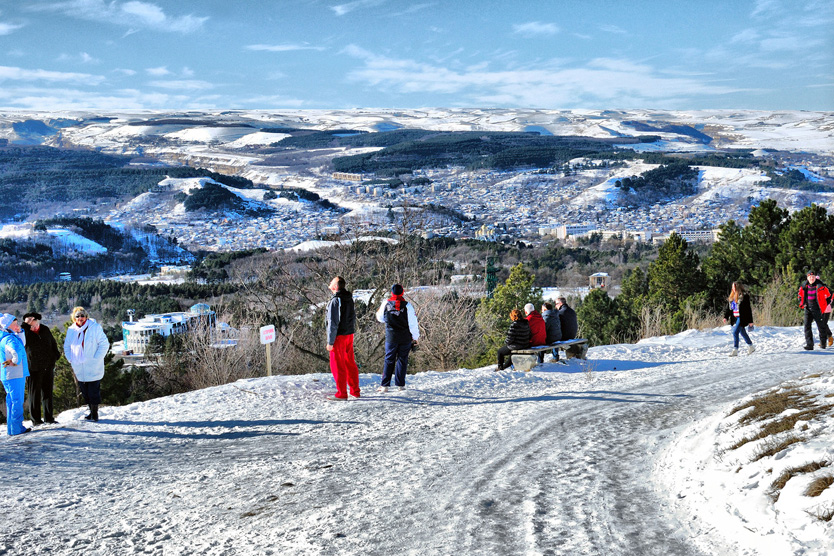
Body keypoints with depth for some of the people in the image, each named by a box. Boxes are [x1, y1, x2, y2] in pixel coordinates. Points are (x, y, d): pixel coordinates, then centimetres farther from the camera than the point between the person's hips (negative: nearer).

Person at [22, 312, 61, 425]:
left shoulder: (45, 329, 6)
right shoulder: (25, 332, -8)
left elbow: (53, 343, 21)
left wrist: (56, 354, 10)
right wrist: (25, 324, -32)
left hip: (48, 366, 5)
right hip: (34, 369, -5)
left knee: (47, 392, 11)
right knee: (34, 394, 1)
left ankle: (48, 417, 20)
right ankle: (35, 419, 8)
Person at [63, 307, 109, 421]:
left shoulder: (95, 327, -6)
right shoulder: (71, 330, 8)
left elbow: (104, 344, -6)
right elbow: (67, 347, 20)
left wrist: (96, 359, -12)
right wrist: (71, 360, 6)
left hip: (93, 368, -5)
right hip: (78, 368, 5)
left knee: (94, 391, -6)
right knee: (84, 391, 9)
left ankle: (95, 412, 5)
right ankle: (91, 411, 21)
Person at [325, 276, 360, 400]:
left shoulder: (335, 301, -17)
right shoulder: (349, 299, 8)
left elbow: (333, 323, -18)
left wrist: (330, 342, -15)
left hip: (339, 336, -8)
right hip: (349, 334, 8)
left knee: (337, 365, 0)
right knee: (350, 363, 14)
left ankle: (342, 393, 3)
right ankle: (355, 391, 20)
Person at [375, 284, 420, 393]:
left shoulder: (386, 304, -4)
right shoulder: (407, 305, -10)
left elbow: (380, 318, 11)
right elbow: (412, 323, -7)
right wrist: (415, 337, 3)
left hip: (391, 337, 1)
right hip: (405, 338, -1)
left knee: (389, 360, 6)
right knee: (402, 360, 10)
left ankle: (385, 385, -1)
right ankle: (400, 384, 13)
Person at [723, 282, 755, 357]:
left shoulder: (744, 296, -11)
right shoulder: (732, 297, 12)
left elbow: (748, 309, -10)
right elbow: (728, 308, 13)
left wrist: (750, 321, -10)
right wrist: (726, 317, -1)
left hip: (742, 318, -8)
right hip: (735, 318, 8)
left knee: (735, 332, -15)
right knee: (743, 333, 17)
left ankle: (735, 350, -13)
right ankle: (751, 347, 32)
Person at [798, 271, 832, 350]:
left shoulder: (820, 287, -8)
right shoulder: (804, 287, 4)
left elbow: (829, 295, 4)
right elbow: (800, 296, 22)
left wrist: (824, 304, 3)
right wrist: (802, 304, 11)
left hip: (817, 310, -3)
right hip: (808, 309, 3)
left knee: (821, 326, 7)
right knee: (807, 326, -9)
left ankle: (823, 343, 26)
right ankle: (809, 345, -11)